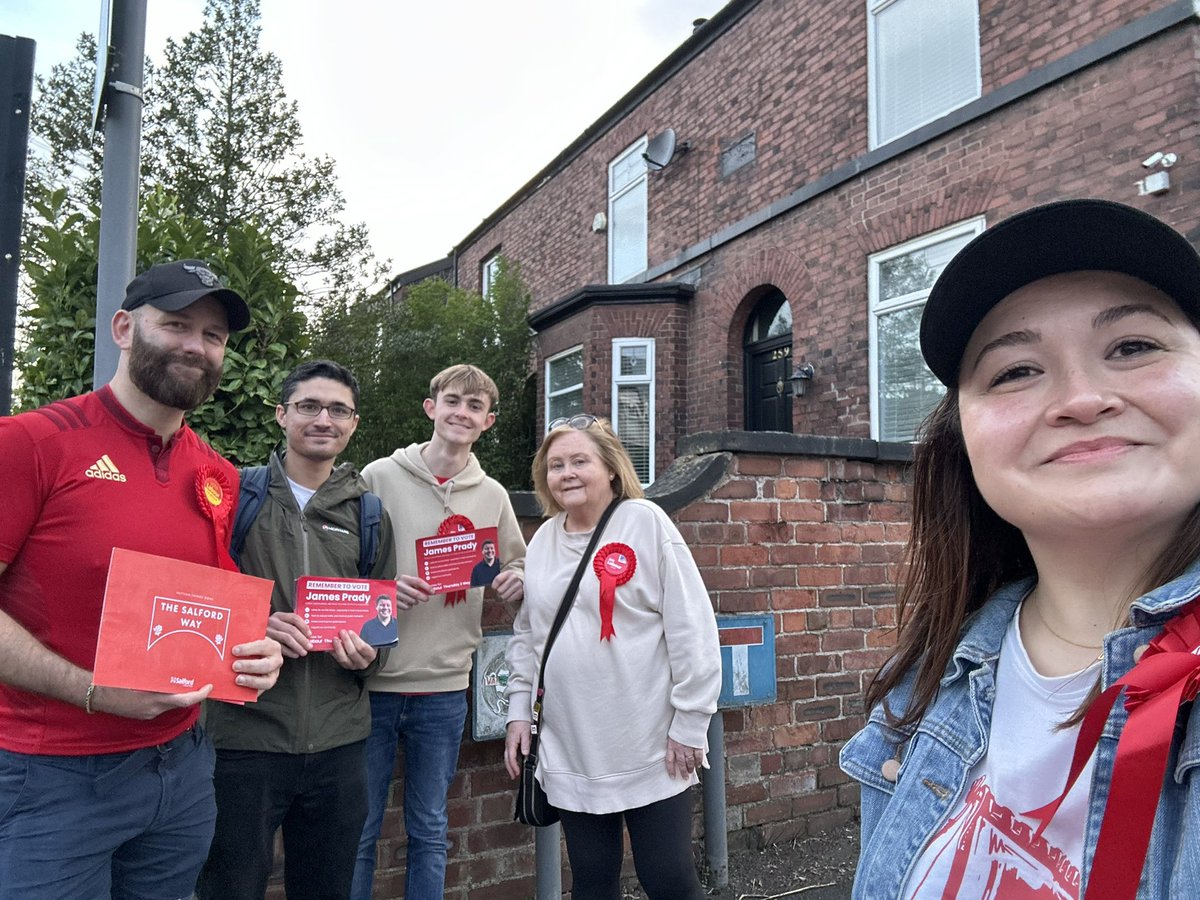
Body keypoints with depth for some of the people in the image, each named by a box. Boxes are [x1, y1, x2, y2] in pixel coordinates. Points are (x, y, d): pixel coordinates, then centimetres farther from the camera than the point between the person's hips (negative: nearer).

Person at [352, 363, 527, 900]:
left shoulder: (492, 496, 5)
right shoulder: (380, 477, -4)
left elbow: (520, 568, 14)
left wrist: (516, 583, -8)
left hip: (445, 685, 3)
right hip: (374, 679, -2)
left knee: (429, 832, 16)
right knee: (358, 831, 11)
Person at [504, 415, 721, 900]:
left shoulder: (645, 522, -9)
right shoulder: (542, 541, 6)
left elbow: (692, 629, -11)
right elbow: (525, 635, 16)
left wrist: (689, 724, -11)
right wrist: (519, 710, 10)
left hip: (650, 750, -4)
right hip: (571, 752, 5)